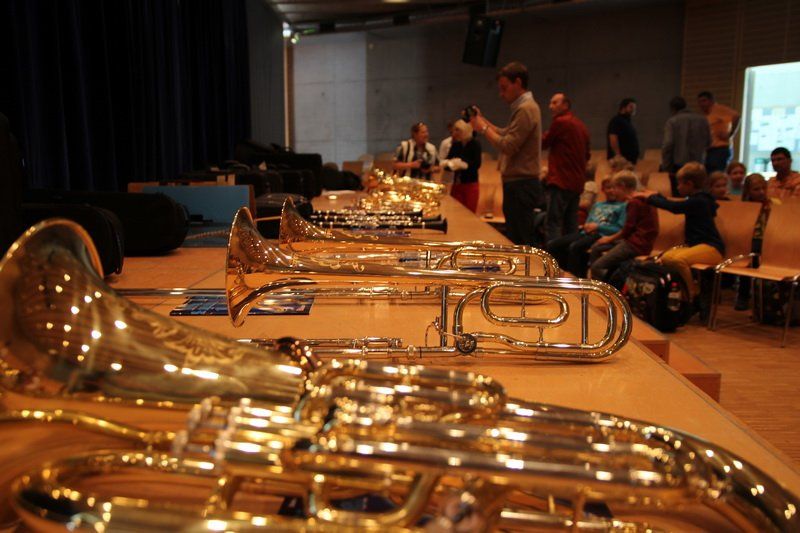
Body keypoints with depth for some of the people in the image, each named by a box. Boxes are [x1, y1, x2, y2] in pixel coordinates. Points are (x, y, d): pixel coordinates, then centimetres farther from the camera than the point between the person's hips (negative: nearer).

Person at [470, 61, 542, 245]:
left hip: (521, 186, -11)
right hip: (519, 184, 11)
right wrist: (482, 120, 13)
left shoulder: (526, 109, -14)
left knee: (520, 243, -9)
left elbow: (508, 146, -21)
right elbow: (507, 135, 21)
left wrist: (483, 128, -10)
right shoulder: (524, 107, 19)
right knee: (516, 241, 13)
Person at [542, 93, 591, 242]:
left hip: (560, 182, -8)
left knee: (553, 224, -9)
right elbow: (587, 155, 20)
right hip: (577, 183, 8)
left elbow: (543, 143, 2)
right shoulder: (581, 125, 16)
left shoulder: (560, 122, -8)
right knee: (571, 227, 11)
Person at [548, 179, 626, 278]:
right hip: (585, 233, 7)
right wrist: (586, 226, 2)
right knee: (552, 245, -13)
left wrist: (597, 227, -10)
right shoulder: (597, 205, 29)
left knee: (574, 247, -36)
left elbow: (620, 230, -4)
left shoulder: (622, 206, 8)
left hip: (601, 235, -7)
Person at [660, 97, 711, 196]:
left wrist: (666, 167, -9)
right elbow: (708, 142, 13)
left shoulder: (672, 121, -6)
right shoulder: (702, 120, 8)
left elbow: (667, 145, -14)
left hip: (678, 165, -4)